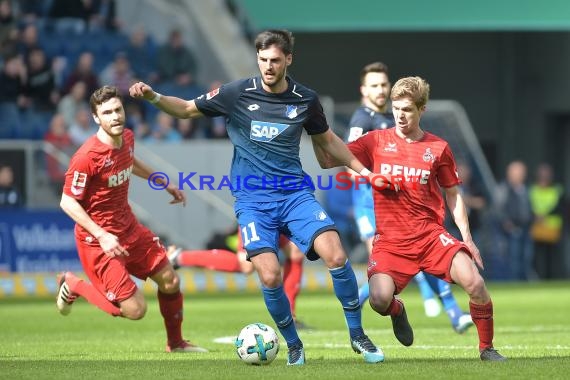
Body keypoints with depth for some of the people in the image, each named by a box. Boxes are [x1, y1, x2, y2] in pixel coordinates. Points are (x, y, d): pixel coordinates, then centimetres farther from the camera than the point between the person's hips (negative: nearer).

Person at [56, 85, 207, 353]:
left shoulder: (127, 137, -2)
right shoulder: (87, 157, -27)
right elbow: (67, 202, -21)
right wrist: (101, 236, -27)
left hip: (129, 228, 8)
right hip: (99, 240, -8)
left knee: (170, 281, 9)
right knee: (135, 309, -9)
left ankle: (175, 343, 32)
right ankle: (73, 286, 14)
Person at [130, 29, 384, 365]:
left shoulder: (306, 99, 2)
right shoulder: (238, 93, -3)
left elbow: (326, 139, 20)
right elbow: (188, 109, 7)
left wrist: (362, 170, 19)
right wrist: (153, 97, -9)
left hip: (295, 194, 1)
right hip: (253, 199, -1)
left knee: (336, 256, -19)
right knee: (270, 275, -19)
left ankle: (358, 335, 0)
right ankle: (293, 345, 7)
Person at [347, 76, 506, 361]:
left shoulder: (438, 148, 7)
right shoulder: (377, 141, 5)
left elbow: (453, 195, 15)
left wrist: (466, 237, 7)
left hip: (430, 235, 1)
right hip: (389, 240, -1)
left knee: (475, 282, -20)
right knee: (379, 300, -24)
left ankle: (487, 348, 2)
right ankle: (397, 311, 15)